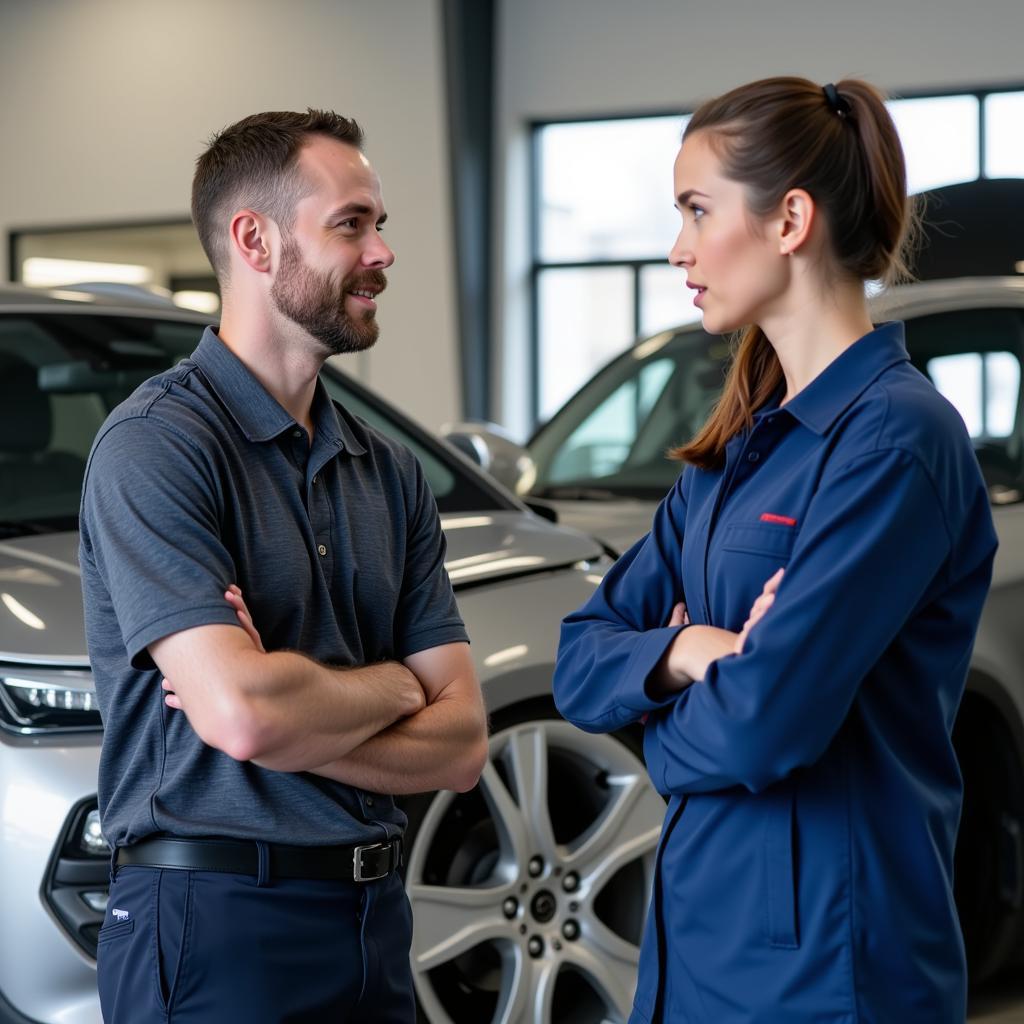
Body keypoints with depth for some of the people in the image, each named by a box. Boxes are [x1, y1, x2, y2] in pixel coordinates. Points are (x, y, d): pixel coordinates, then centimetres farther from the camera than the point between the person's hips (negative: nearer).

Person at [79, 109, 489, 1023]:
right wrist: (391, 686, -4)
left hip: (374, 915, 7)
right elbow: (242, 713, -24)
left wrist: (288, 715, -14)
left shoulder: (391, 474, 9)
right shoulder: (157, 445, -13)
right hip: (218, 922, -6)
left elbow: (461, 744, 2)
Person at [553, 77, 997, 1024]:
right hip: (698, 935, 8)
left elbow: (761, 724, -23)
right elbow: (580, 661, 7)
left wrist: (664, 730, -2)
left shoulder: (895, 437, -17)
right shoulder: (739, 447, 10)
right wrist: (688, 651, -13)